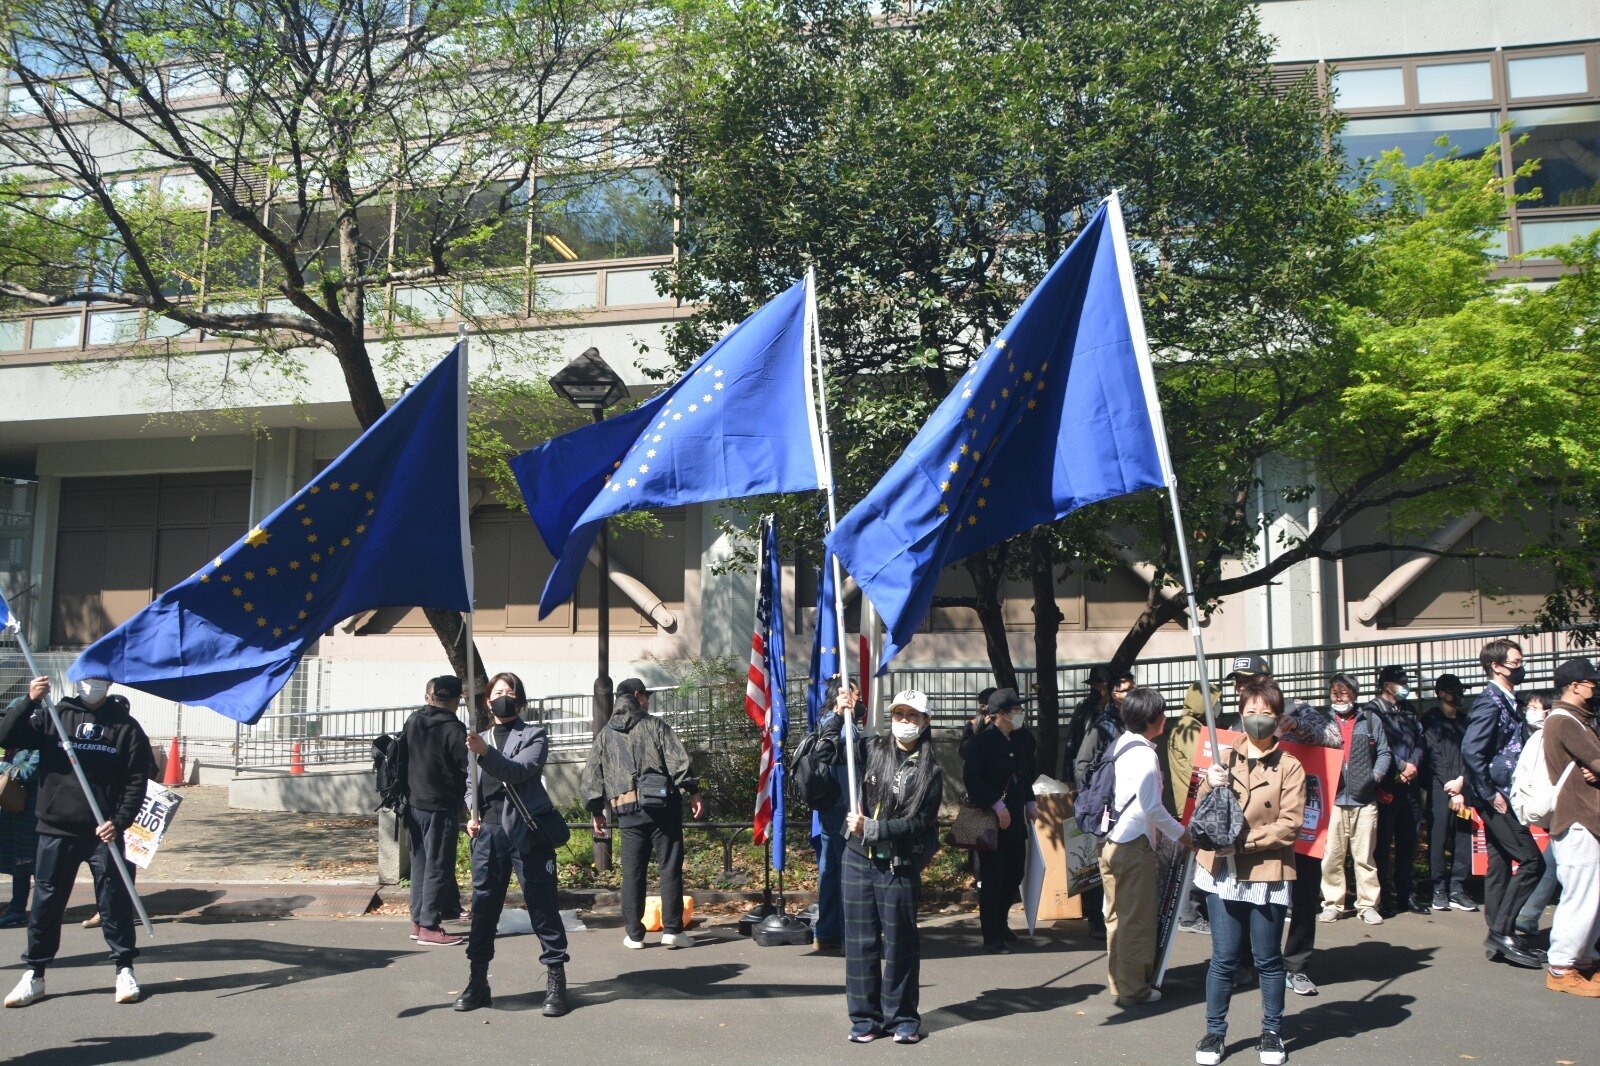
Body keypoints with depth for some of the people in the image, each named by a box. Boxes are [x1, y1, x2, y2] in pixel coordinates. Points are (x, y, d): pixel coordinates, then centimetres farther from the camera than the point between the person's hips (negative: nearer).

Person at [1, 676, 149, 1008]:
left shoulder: (126, 726, 2)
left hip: (104, 832, -1)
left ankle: (125, 970, 14)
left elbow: (137, 780, 0)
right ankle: (34, 974, 20)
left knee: (115, 900, 3)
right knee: (46, 902, 7)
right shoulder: (52, 716, 7)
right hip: (55, 830, 1)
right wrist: (28, 701, -19)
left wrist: (120, 821, -12)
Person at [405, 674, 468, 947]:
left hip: (414, 804, 7)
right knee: (438, 867, 0)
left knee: (420, 863, 15)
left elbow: (404, 760, 13)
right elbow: (468, 769, -14)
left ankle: (418, 920, 21)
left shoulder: (412, 722, 4)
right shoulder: (454, 730, -16)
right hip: (441, 808, -7)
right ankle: (429, 927, 3)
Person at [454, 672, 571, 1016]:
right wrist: (471, 816, 9)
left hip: (527, 832, -4)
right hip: (488, 833, 5)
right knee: (483, 907, 6)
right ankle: (477, 981, 16)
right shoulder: (478, 739, 16)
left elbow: (520, 771, -16)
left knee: (542, 906, -2)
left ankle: (556, 982, 4)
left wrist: (486, 753, -30)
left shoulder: (533, 735, 1)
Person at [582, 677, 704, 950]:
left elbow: (591, 777, 13)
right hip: (662, 806, -3)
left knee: (632, 872, 7)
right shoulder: (655, 726, 2)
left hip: (627, 812, 3)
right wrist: (693, 792, -5)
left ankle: (634, 934, 10)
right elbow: (679, 761, -8)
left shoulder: (604, 735, 13)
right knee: (670, 867, 2)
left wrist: (596, 811, 20)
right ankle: (672, 929, 1)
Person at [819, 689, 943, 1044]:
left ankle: (902, 1018, 20)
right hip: (859, 859, 2)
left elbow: (917, 822, -10)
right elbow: (826, 750, 4)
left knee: (900, 943, 5)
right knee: (860, 940, 7)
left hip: (900, 866, -2)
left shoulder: (930, 771, -5)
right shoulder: (872, 749, 2)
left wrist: (871, 828, -16)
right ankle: (865, 1018, 18)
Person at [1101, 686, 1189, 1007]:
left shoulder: (1117, 747, 10)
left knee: (1117, 916, 15)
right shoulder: (1145, 754, -15)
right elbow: (1152, 807, -18)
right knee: (1137, 920, 1)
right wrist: (1182, 834, -4)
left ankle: (1118, 981, 25)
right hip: (1134, 845, -9)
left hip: (1110, 843, 9)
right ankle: (1134, 989, 8)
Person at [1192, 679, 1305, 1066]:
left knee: (1268, 959, 9)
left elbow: (1289, 824, -9)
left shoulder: (1289, 767, -2)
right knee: (1224, 958, 6)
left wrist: (1242, 842, -17)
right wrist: (1209, 786, -12)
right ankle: (1215, 1032, 18)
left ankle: (1272, 1033, 25)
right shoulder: (1224, 760, 8)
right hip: (1223, 873, 2)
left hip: (1268, 875, -2)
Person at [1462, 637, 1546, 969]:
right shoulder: (1490, 702, -15)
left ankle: (1499, 939, 18)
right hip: (1497, 798, -10)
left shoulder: (1506, 701, 14)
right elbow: (1471, 751, -24)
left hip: (1503, 796, 10)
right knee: (1531, 861, -10)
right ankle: (1502, 931, -5)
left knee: (1501, 864, 12)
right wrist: (1490, 794, -20)